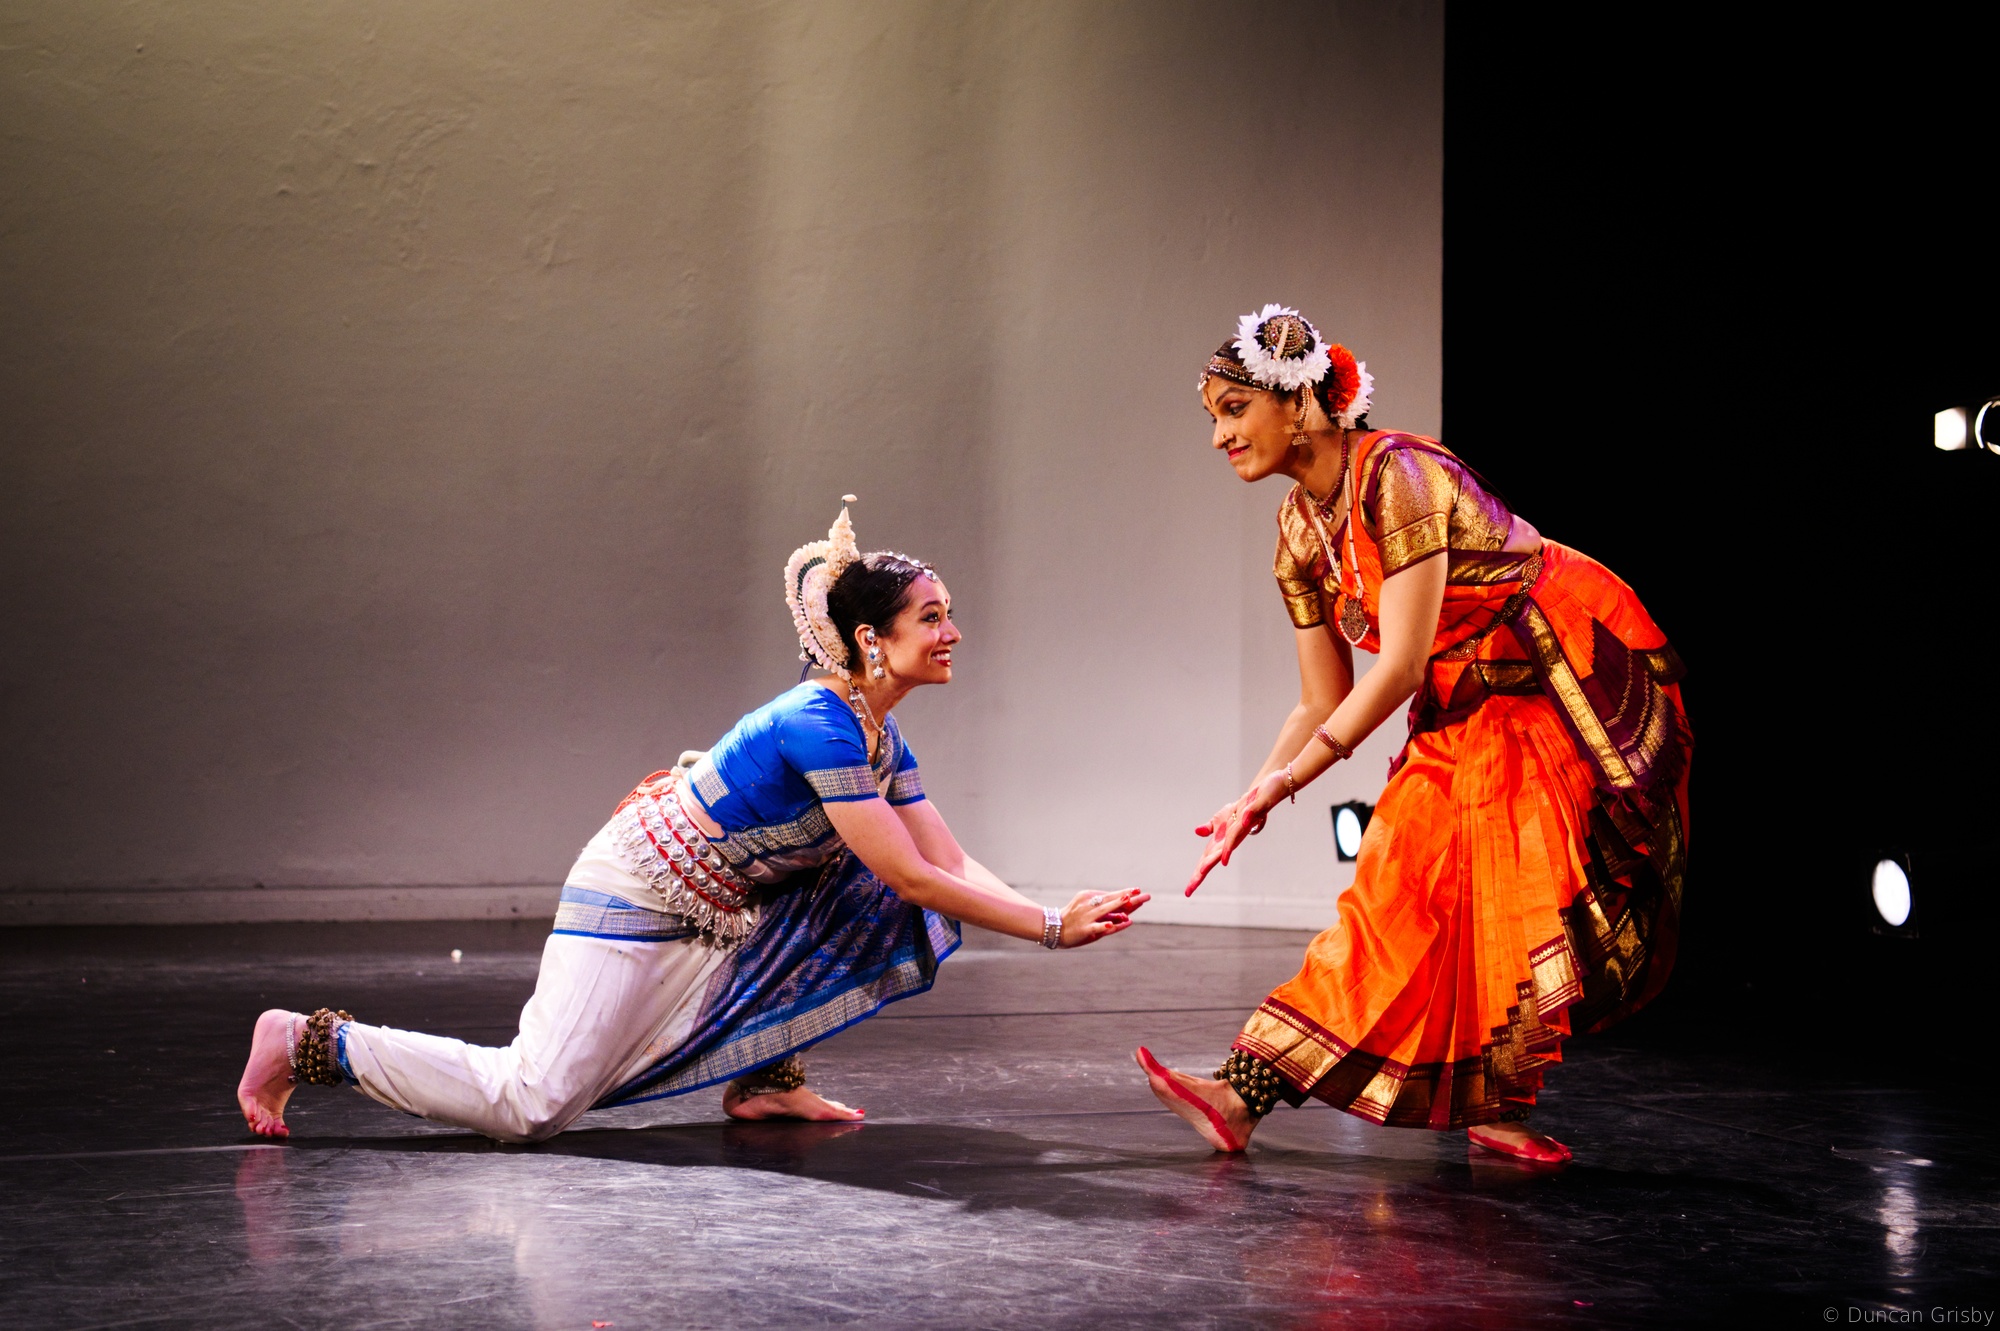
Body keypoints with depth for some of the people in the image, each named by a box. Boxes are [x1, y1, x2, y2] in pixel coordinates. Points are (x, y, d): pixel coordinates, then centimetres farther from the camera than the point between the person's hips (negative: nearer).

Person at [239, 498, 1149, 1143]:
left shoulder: (883, 745, 4)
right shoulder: (818, 725, -25)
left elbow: (952, 866, 2)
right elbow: (913, 874, -26)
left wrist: (1056, 919, -13)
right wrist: (1049, 928, -22)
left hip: (715, 912, 10)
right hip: (637, 897, -9)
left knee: (877, 900, 6)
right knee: (530, 1106, -14)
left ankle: (766, 1080, 11)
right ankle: (310, 1043, 1)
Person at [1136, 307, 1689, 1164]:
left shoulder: (1397, 477, -23)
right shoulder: (1299, 530, 3)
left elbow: (1400, 666, -26)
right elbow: (1325, 703, 7)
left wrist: (1287, 780, -22)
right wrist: (1250, 802, -4)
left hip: (1570, 685, -7)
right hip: (1465, 715, 7)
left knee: (1516, 901, -12)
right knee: (1395, 892, -3)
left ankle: (1498, 1106, -1)